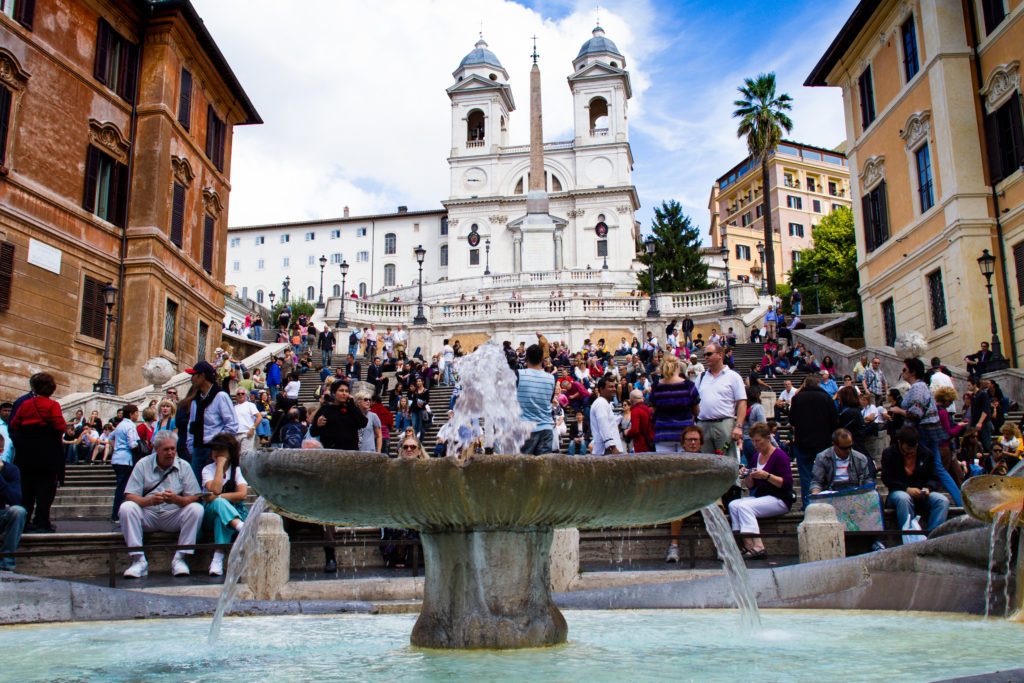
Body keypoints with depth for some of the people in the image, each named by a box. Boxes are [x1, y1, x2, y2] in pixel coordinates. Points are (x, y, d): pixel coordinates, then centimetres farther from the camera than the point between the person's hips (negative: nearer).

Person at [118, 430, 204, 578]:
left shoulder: (184, 466, 2)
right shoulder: (143, 465, 1)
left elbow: (194, 498, -5)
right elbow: (130, 496, -8)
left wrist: (176, 499, -27)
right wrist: (150, 501, -28)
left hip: (173, 517, 0)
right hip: (148, 516, 0)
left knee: (196, 509, -26)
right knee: (126, 507, -27)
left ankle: (179, 559, -21)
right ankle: (139, 560, -24)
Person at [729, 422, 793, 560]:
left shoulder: (779, 455, -7)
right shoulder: (756, 456, 15)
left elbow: (787, 483, -15)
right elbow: (750, 486, 18)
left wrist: (766, 476, -23)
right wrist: (747, 476, -3)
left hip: (779, 500, -8)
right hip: (759, 497, 8)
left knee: (744, 506, -29)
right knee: (733, 505, -18)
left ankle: (758, 548, -29)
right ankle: (747, 545, -26)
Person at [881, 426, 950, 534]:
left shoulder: (927, 454, 10)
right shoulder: (889, 453, 1)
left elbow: (933, 478, 13)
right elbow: (887, 479, -6)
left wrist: (928, 488, -11)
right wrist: (907, 489, -19)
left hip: (921, 494, 3)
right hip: (898, 492, -3)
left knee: (943, 501, -25)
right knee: (903, 498, -39)